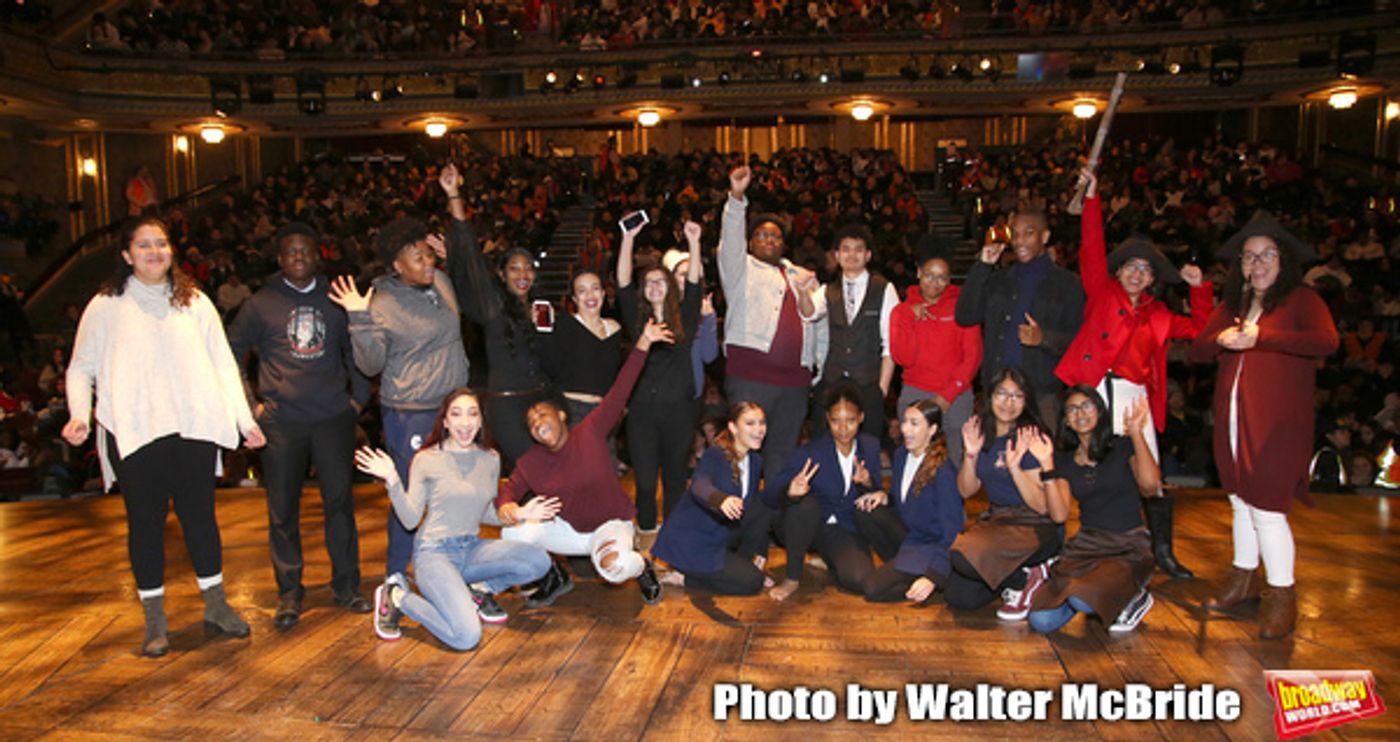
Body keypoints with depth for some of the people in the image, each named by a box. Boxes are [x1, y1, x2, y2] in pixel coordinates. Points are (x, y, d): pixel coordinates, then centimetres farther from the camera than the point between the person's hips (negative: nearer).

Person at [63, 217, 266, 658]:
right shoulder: (106, 306, 6)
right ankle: (154, 620, 17)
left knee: (200, 514, 7)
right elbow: (81, 369, 9)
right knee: (145, 522, 5)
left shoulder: (194, 302, 11)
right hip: (134, 432, -1)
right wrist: (80, 414, -8)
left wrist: (245, 418, 3)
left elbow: (223, 363, 10)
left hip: (194, 427, 1)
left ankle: (216, 606, 20)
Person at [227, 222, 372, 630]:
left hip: (333, 418, 1)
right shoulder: (262, 303, 3)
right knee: (283, 510, 5)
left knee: (340, 501, 4)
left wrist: (358, 396, 7)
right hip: (281, 423, -1)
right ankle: (289, 591, 19)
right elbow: (230, 355, 7)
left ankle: (346, 584, 18)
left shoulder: (335, 300, 8)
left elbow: (358, 352, 16)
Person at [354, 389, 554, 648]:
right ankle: (397, 596, 2)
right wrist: (392, 481, -19)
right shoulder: (426, 460, -5)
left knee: (540, 561, -19)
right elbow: (411, 520, -7)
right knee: (466, 637, -24)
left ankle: (479, 590, 7)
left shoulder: (490, 459, 7)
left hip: (472, 549, 5)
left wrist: (521, 513, 1)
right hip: (434, 552, -5)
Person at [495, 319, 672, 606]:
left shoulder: (590, 433, -14)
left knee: (613, 566, -36)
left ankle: (642, 566, 3)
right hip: (568, 530, 4)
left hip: (610, 525, -4)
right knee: (514, 531, -18)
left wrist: (643, 343, -28)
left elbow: (620, 392, -21)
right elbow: (510, 488, -1)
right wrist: (505, 505, -29)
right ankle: (555, 579, 10)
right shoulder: (530, 463, -3)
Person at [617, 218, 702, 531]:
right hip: (642, 409, 0)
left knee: (675, 478, 8)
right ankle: (646, 535, 15)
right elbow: (623, 283, -2)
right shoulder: (637, 318, 8)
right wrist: (628, 239, -10)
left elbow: (694, 282, -3)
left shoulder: (684, 318, 8)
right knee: (645, 481, 2)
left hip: (678, 409, 0)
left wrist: (693, 243, -13)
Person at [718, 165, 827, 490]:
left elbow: (815, 314, 12)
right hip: (750, 374, -4)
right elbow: (730, 238, -5)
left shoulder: (800, 275, 24)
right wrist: (736, 196, -19)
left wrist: (805, 291, -9)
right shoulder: (742, 268, 12)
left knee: (783, 451, 8)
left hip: (795, 377, 5)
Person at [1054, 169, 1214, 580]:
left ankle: (1163, 552, 16)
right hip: (1096, 388, -3)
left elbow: (1197, 328, 29)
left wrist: (1200, 288, 18)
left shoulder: (1158, 315, 20)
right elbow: (1092, 250, 0)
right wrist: (1091, 198, -7)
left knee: (1151, 477, 2)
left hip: (1134, 394, 4)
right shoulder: (1102, 293, 9)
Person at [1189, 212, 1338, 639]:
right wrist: (1220, 340, -13)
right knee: (1242, 502, 15)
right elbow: (1196, 352, 8)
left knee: (1267, 508, -5)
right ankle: (1244, 579, 30)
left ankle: (1282, 596, 9)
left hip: (1277, 423, -6)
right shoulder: (1231, 306, 15)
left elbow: (1327, 341, -22)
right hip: (1232, 420, 6)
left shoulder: (1301, 300, -3)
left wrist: (1260, 337, -29)